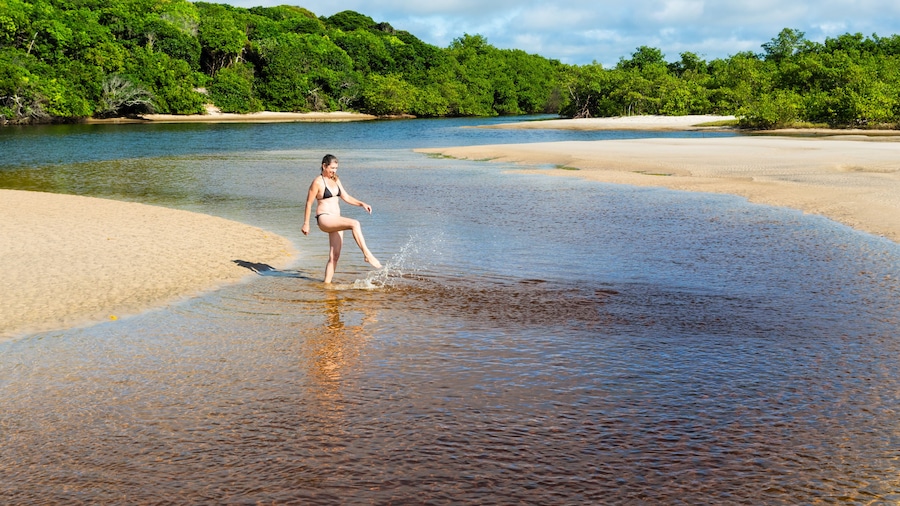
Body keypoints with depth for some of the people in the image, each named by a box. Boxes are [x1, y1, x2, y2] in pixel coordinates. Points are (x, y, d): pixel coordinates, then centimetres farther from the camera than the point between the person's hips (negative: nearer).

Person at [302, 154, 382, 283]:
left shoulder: (335, 180, 16)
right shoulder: (318, 182, -5)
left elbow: (346, 197, 19)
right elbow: (309, 203, -4)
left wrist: (362, 204, 4)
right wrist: (306, 224, -5)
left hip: (335, 221, 8)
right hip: (324, 219, -8)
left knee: (334, 256, 3)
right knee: (354, 224, -29)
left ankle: (327, 283, 9)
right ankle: (367, 254, -30)